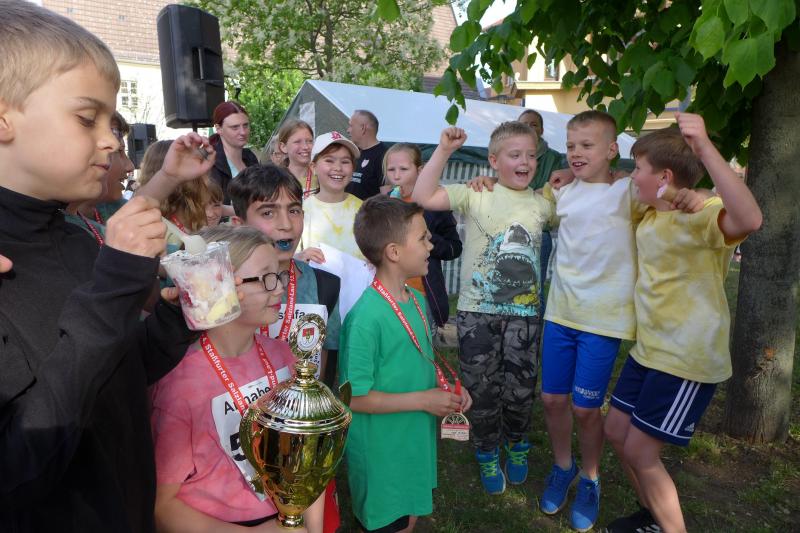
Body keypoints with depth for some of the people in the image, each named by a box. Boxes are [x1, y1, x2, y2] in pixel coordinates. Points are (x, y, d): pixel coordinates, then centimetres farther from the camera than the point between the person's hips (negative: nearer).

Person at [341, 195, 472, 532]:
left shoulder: (417, 301, -1)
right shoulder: (367, 316, -28)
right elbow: (355, 397, -24)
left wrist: (446, 386, -4)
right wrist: (423, 400, -21)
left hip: (416, 443, 7)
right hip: (381, 454, -7)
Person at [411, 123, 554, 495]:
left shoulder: (541, 203, 7)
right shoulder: (476, 195, -6)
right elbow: (423, 196, -16)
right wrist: (444, 150, -18)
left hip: (524, 313, 3)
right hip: (477, 312, -2)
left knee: (520, 389, 13)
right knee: (482, 389, 11)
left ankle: (516, 446, 43)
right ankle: (487, 455, 36)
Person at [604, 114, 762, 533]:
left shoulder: (701, 214, -20)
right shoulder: (650, 214, 7)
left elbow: (749, 220, -45)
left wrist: (705, 148, -46)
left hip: (688, 359, -9)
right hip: (648, 349, 9)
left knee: (640, 451, -2)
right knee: (616, 431, 16)